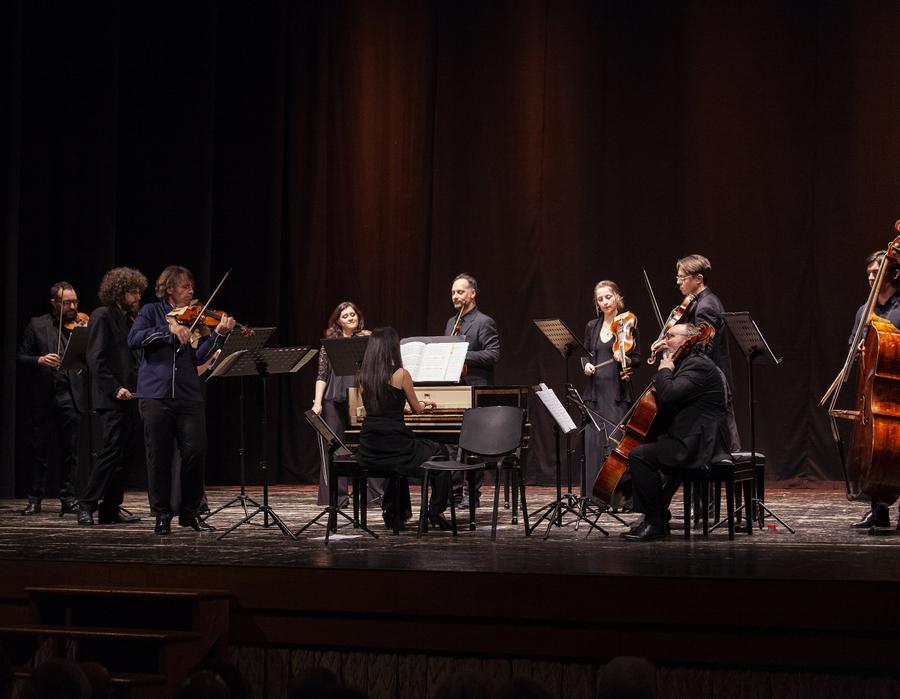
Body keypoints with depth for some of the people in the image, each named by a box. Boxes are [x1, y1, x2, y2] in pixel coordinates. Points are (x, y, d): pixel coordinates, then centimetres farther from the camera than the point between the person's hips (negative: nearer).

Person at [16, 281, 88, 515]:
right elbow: (21, 358, 3)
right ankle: (35, 499, 10)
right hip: (43, 397, 0)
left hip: (71, 397, 1)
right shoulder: (37, 325, 6)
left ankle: (68, 498, 12)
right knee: (39, 450, 4)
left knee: (69, 450, 4)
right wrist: (39, 360, -16)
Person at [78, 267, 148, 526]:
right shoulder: (102, 316, -6)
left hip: (132, 397, 8)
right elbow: (96, 359, -14)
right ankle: (86, 506, -7)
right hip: (111, 399, -8)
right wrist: (114, 389, -20)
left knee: (126, 455, 6)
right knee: (111, 452, -12)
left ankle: (111, 508, 11)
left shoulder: (131, 319, 18)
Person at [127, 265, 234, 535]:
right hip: (156, 395, -2)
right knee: (159, 456, 0)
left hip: (188, 396, 2)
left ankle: (189, 512, 9)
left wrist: (218, 334, -11)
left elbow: (198, 357, 2)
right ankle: (162, 515, 11)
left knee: (195, 452, -6)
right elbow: (134, 339, -10)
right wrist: (169, 329, -18)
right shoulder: (152, 312, 7)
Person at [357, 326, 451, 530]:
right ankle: (435, 511, 14)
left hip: (369, 451, 5)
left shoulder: (364, 376, 7)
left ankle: (395, 513, 38)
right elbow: (417, 410, 3)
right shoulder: (400, 374, -8)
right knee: (439, 454, 21)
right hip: (394, 443, -5)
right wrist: (424, 403, 29)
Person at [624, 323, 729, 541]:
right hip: (690, 440, 12)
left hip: (697, 445, -12)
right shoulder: (687, 363, 20)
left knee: (638, 455, -21)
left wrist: (664, 370, -11)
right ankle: (658, 514, 24)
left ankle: (655, 523, -16)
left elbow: (668, 394, -28)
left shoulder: (698, 366, -14)